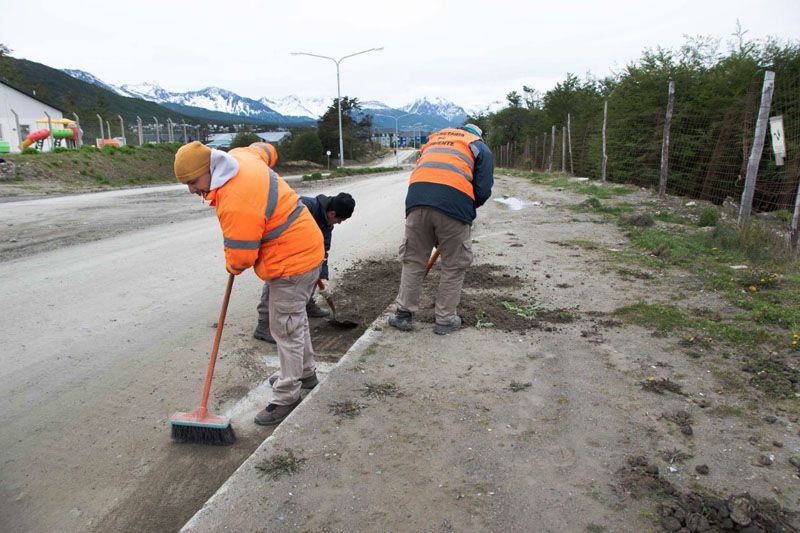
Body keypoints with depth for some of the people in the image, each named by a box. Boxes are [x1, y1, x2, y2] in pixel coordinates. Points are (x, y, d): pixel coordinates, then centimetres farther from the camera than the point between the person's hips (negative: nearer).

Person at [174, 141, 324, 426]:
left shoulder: (236, 204, -30)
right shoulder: (239, 156, -2)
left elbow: (241, 256, -21)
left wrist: (232, 267, 4)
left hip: (291, 263, -11)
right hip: (305, 248, 11)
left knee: (286, 329, 0)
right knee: (295, 319, 24)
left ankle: (286, 397, 15)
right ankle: (305, 372, 42)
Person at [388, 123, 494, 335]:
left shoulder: (434, 138, 34)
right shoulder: (481, 148, 22)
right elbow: (483, 191, 8)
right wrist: (468, 209, 29)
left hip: (417, 198, 3)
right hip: (454, 200, -3)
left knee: (413, 261, 17)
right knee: (454, 266, 13)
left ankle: (403, 314, 23)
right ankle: (445, 320, 21)